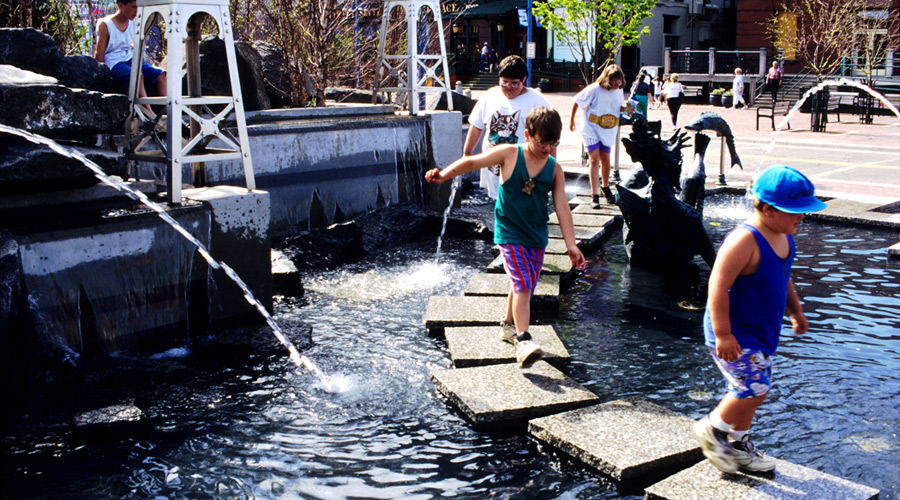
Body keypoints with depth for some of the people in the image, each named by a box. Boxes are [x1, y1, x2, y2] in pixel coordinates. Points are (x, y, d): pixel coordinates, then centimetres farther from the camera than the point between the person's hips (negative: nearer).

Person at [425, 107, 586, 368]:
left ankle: (509, 325, 38)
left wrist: (571, 245, -4)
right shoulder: (509, 154, -9)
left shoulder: (555, 168, 0)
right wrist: (444, 174, -19)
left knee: (524, 287, 14)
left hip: (537, 236, 5)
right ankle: (523, 340, -18)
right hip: (509, 234, -4)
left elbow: (562, 207, -1)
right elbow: (472, 162, -6)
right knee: (522, 284, -16)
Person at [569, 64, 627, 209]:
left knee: (605, 160, 11)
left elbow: (621, 107, 18)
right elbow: (577, 101, -6)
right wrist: (571, 119, 1)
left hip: (607, 131, 5)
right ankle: (594, 195, -8)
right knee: (594, 159, -11)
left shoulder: (619, 91, 1)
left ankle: (605, 187, 36)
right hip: (591, 130, -5)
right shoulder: (594, 89, -16)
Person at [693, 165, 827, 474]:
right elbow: (718, 286, -27)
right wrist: (722, 335, -28)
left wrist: (795, 311, 27)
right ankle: (712, 429, 11)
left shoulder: (783, 236, 6)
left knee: (752, 392, 16)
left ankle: (738, 446, 34)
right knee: (755, 390, -13)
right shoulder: (744, 240, -25)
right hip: (735, 334, -9)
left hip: (761, 332, 9)